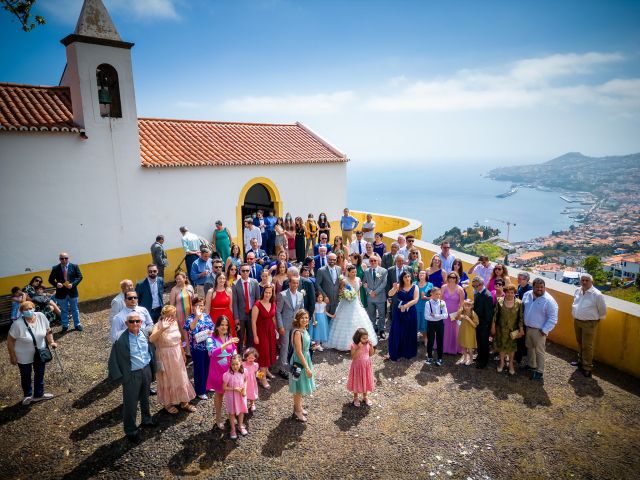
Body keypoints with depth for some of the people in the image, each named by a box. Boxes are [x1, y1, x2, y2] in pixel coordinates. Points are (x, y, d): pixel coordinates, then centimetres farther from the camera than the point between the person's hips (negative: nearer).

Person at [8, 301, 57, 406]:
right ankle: (27, 396, 41)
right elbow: (10, 340, -16)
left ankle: (39, 394, 38)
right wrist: (12, 356, -11)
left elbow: (48, 330, 0)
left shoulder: (41, 316, -16)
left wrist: (51, 342, -4)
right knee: (26, 376, 17)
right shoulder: (18, 324, -27)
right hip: (24, 356, -3)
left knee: (40, 374, 18)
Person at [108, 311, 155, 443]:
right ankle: (131, 431, 28)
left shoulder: (144, 334, -5)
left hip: (147, 371, 5)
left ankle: (146, 419, 50)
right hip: (131, 375, -5)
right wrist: (118, 375, -11)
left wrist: (152, 367, 11)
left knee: (145, 398, 26)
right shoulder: (121, 340, -22)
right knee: (130, 403, 8)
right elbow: (114, 359, -14)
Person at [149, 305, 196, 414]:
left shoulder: (175, 323, -2)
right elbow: (151, 339, -40)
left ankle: (183, 402, 32)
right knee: (167, 380, 11)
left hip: (177, 355, 6)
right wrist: (163, 329, -52)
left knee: (180, 378, 15)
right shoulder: (158, 326, -20)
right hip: (165, 357, -6)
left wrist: (183, 353, 16)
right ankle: (168, 403, 31)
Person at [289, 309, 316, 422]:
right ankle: (297, 411, 23)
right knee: (299, 388, 7)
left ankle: (298, 407, 38)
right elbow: (299, 352, -25)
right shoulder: (297, 332, -25)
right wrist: (307, 367, -21)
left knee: (301, 387, 22)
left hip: (305, 359, 9)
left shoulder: (304, 330, 2)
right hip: (299, 362, -9)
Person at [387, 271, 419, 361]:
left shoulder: (414, 287, -2)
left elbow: (415, 300, -11)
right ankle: (394, 352, 15)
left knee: (409, 332, 9)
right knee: (396, 332, 4)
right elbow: (390, 294, -13)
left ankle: (408, 353, 26)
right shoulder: (399, 286, -3)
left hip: (410, 313, 0)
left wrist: (405, 306, -19)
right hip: (398, 312, 0)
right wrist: (394, 288, -33)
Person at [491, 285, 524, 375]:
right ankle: (502, 362, 35)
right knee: (501, 345, 15)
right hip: (501, 329, 1)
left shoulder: (519, 303, -12)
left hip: (513, 329, -1)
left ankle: (511, 364, 32)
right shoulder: (499, 301, -11)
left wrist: (521, 329, -6)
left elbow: (521, 317, -6)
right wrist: (493, 327, -1)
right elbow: (495, 315, -4)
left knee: (511, 347, 14)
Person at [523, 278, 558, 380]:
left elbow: (553, 318, -17)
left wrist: (545, 330, -20)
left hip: (539, 330, -6)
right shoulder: (527, 295, -1)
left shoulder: (549, 300, -19)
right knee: (530, 348, 21)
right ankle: (532, 365, 40)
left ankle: (539, 371, 19)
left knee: (539, 351, 4)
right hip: (527, 328, 6)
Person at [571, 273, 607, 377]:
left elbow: (603, 310, -8)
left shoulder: (597, 294, -19)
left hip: (589, 323, -6)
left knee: (587, 346, -1)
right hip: (577, 321, 6)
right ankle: (581, 360, 38)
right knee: (580, 343, 20)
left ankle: (587, 367, 11)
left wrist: (598, 319, 2)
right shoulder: (577, 291, 1)